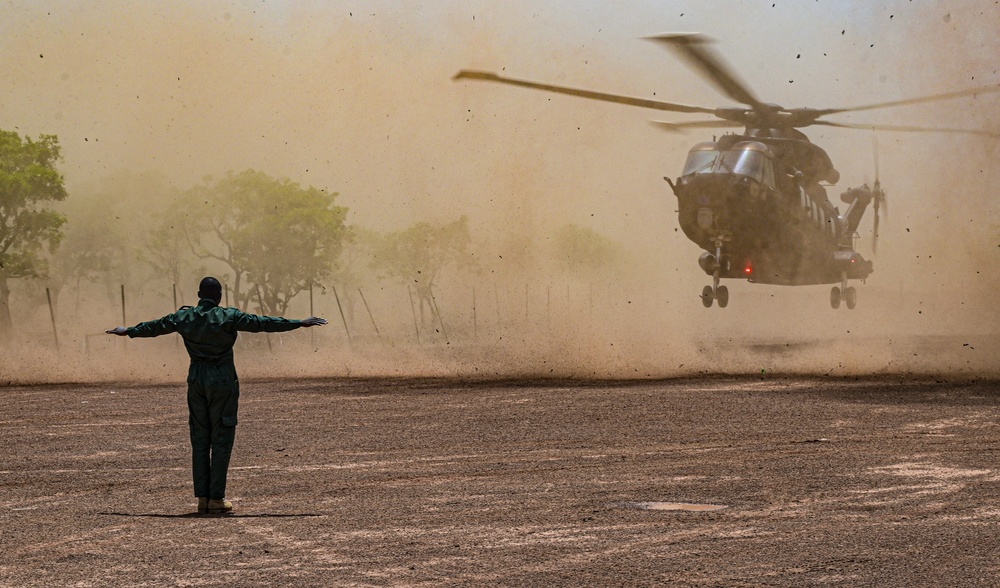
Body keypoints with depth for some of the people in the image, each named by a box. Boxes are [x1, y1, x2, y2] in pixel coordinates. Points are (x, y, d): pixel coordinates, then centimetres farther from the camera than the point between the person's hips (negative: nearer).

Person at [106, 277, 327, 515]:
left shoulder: (184, 317, 4)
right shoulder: (228, 317, -9)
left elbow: (155, 327, 19)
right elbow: (262, 323, -12)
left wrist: (129, 332, 37)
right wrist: (299, 323, -8)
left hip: (196, 379, 4)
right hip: (223, 379, -4)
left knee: (199, 440, 9)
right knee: (221, 440, 0)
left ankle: (202, 497, 9)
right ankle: (216, 498, -2)